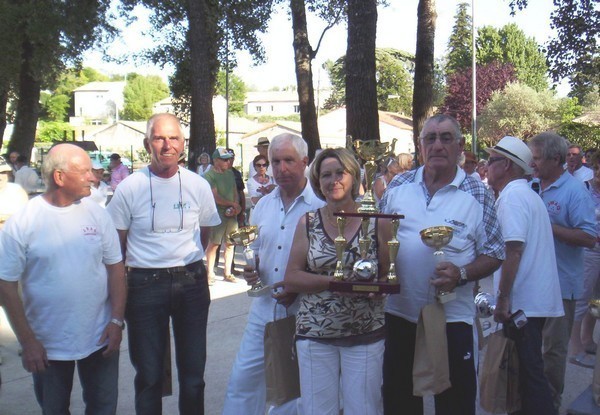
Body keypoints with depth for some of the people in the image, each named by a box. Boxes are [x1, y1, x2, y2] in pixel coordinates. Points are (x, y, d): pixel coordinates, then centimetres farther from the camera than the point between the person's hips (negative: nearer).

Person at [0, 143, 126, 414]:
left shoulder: (96, 213, -2)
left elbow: (115, 267, 3)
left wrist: (117, 321, -3)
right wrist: (26, 341, -10)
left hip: (100, 339, 2)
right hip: (48, 346, -2)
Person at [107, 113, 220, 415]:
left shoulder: (198, 185, 1)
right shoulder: (130, 187, -5)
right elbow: (116, 244, 1)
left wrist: (187, 263, 7)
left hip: (191, 284, 2)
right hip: (145, 285, -2)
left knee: (193, 372, 13)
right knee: (148, 374, 10)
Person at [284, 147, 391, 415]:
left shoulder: (377, 223, 2)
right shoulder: (307, 223, 4)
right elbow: (291, 280, -3)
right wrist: (335, 281, -16)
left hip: (366, 335, -1)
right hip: (315, 333, 1)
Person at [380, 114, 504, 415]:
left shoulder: (477, 194, -3)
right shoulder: (399, 186, 4)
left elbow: (494, 254, -3)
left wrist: (461, 274, -20)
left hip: (452, 316, -2)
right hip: (399, 311, 3)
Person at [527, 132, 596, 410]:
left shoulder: (575, 191, -13)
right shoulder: (532, 186, 8)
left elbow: (589, 238, -20)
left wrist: (549, 227, -23)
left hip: (560, 282, -7)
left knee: (554, 347, 4)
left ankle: (551, 400, 20)